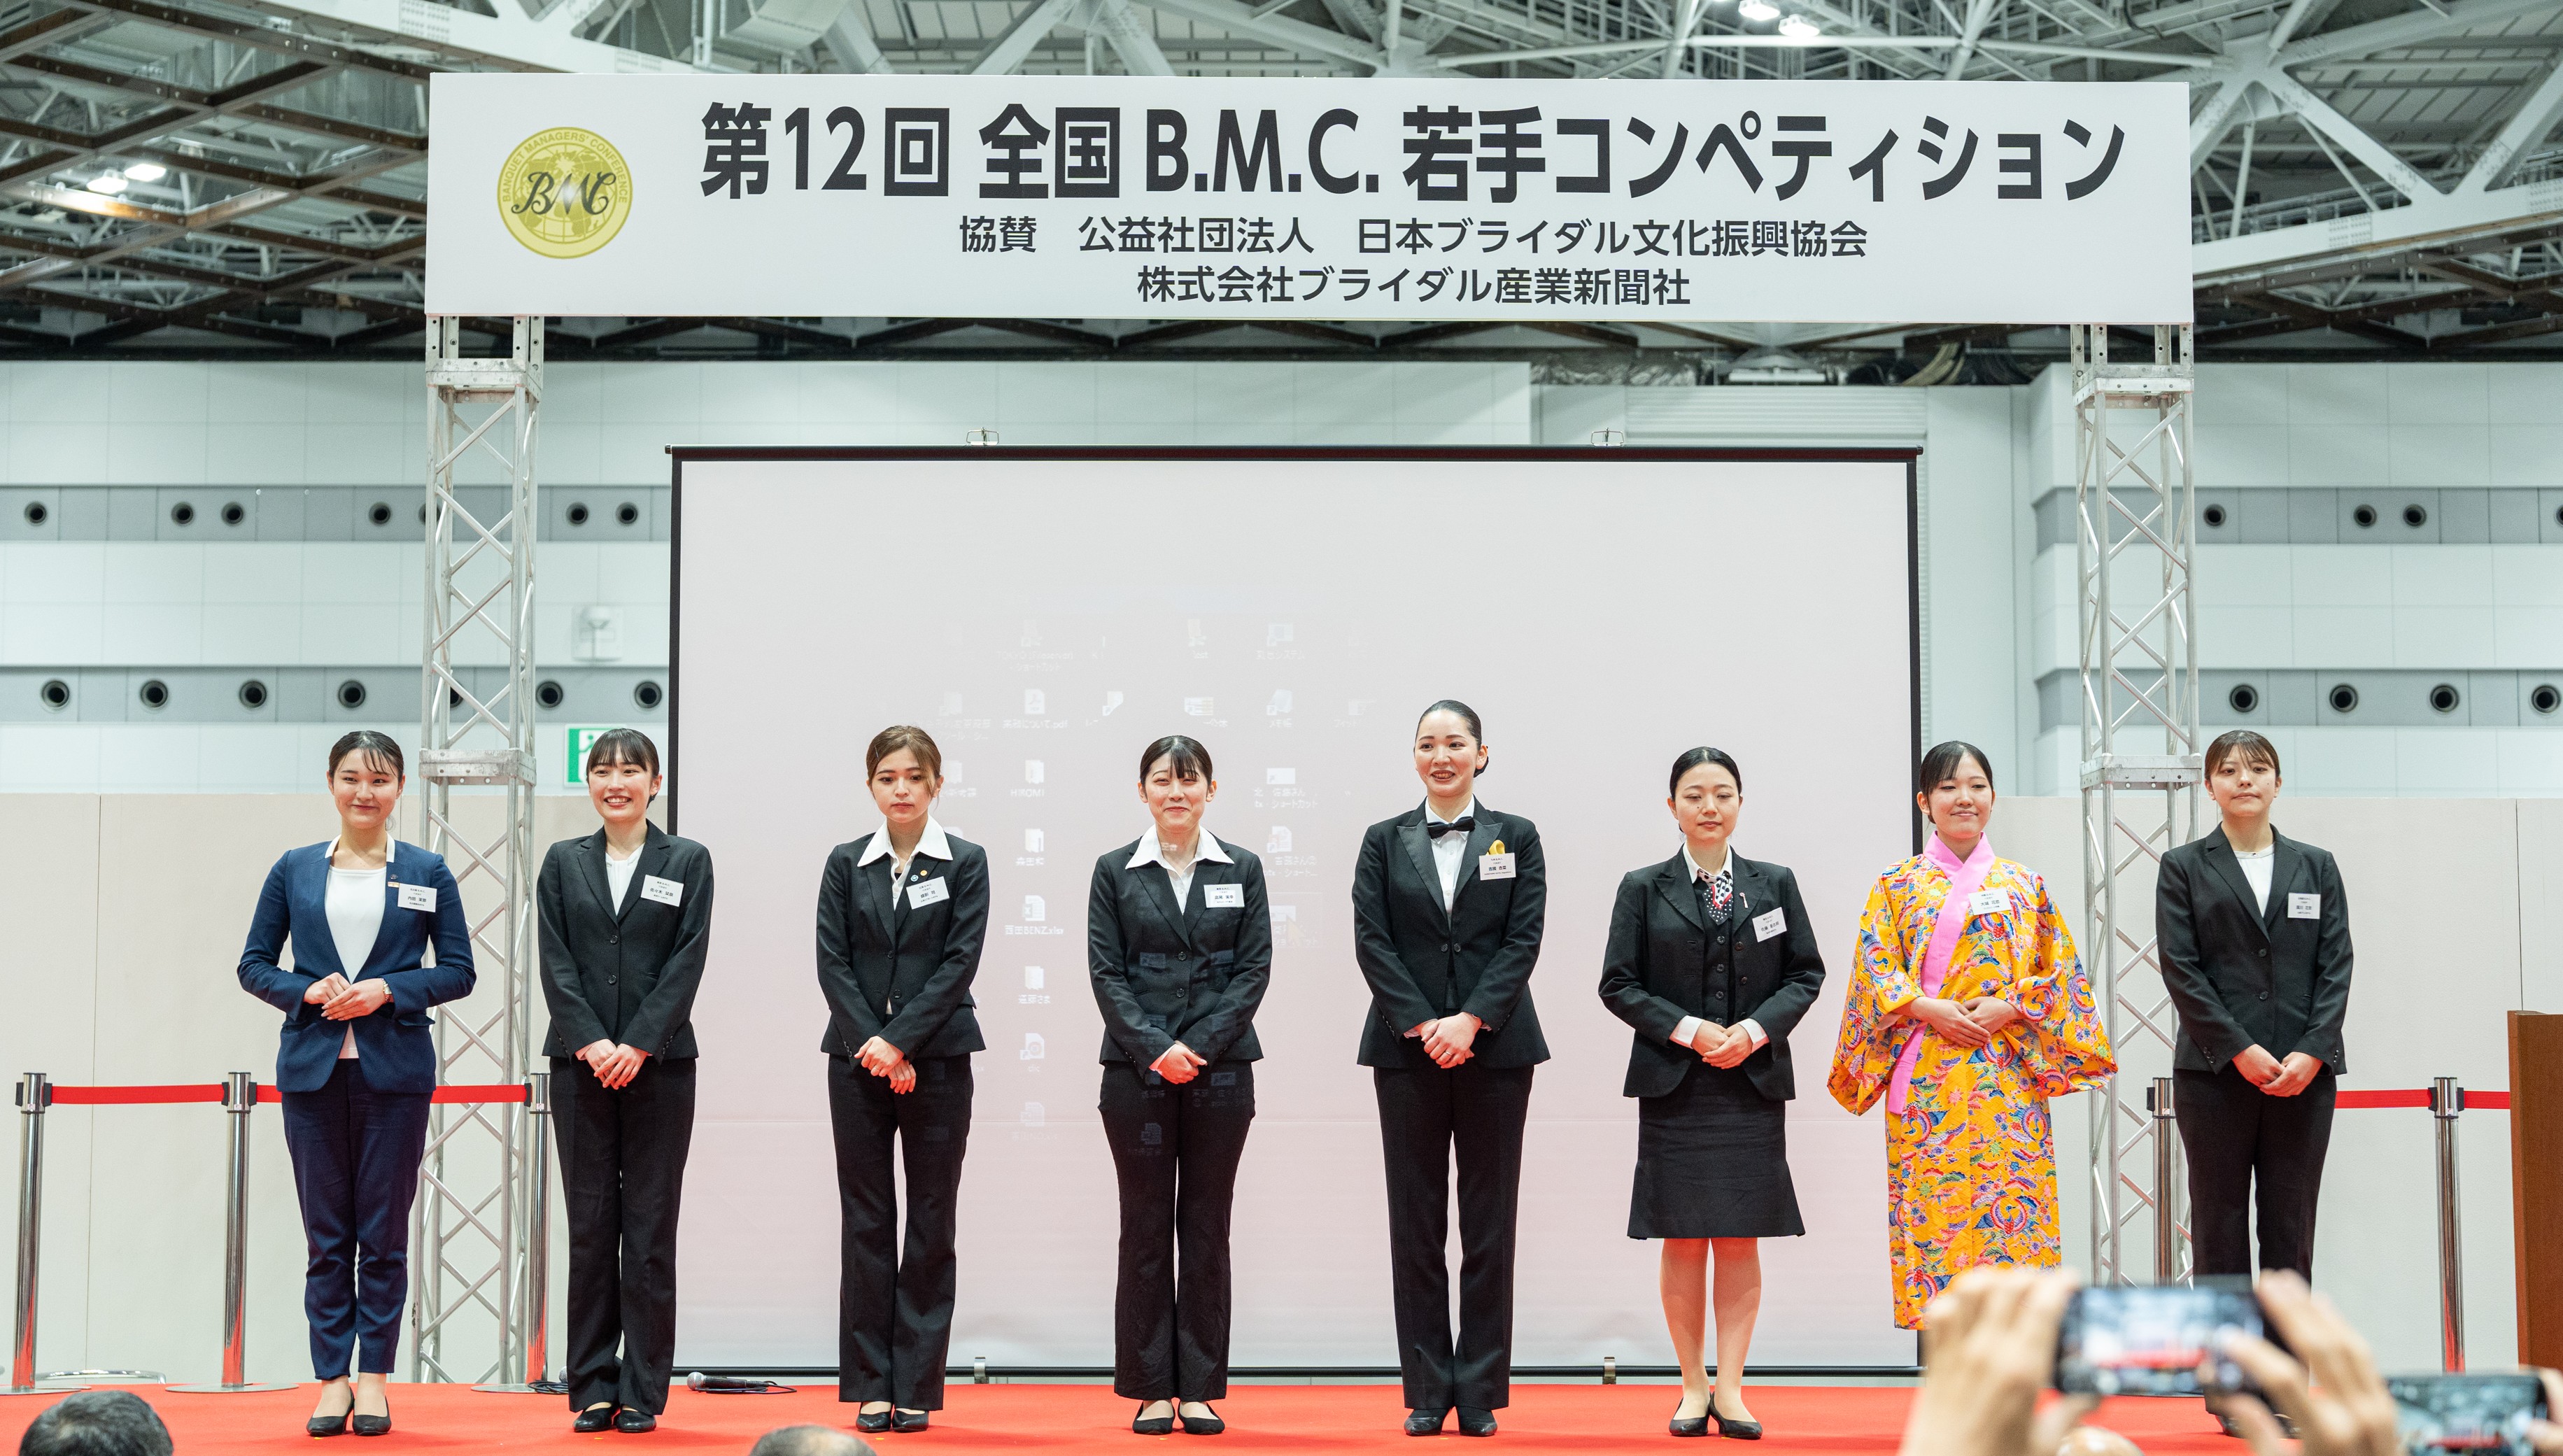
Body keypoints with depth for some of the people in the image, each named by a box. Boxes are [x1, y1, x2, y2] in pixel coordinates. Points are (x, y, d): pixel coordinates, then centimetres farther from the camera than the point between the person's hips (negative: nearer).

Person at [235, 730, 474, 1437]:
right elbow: (254, 964, 9)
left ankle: (374, 1378, 9)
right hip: (313, 1067, 1)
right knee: (326, 1237, 4)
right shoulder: (294, 870, 8)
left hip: (394, 1067, -1)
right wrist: (307, 992, -9)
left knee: (384, 1234, 2)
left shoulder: (427, 873, 5)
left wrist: (388, 989, -11)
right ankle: (331, 1379, 10)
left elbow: (458, 971, 4)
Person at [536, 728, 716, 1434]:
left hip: (659, 1062, -1)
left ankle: (643, 1392, 6)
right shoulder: (564, 863, 9)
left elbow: (688, 959, -3)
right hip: (581, 1062, 2)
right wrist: (592, 1043, -11)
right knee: (590, 1225, 4)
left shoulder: (687, 861, 4)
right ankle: (592, 1390, 10)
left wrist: (638, 1045, -12)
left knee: (650, 1228, 0)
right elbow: (555, 961, 2)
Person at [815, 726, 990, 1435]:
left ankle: (917, 1386, 8)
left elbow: (960, 961, -6)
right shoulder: (846, 864, 6)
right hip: (859, 1060, 1)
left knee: (931, 1223, 2)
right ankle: (870, 1387, 9)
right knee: (866, 1222, 3)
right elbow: (833, 963, 0)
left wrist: (901, 1041, -14)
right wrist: (873, 1046, -11)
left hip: (937, 1059, -1)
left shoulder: (965, 863, 1)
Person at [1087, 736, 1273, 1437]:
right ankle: (1150, 1390, 9)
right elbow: (1106, 972, -1)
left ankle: (1201, 1389, 9)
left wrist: (1200, 1046, -11)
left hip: (1220, 1068, 1)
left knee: (1207, 1228, 4)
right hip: (1136, 1070, 0)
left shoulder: (1241, 870, 6)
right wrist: (1154, 1049, -13)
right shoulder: (1116, 872, 4)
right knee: (1145, 1228, 3)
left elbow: (1254, 968, 0)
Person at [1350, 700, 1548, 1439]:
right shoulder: (1385, 842, 8)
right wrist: (1421, 1024, -12)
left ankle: (1481, 1391, 8)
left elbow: (1523, 940, -2)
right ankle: (1427, 1391, 9)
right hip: (1407, 1047, 1)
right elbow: (1372, 941, -1)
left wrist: (1473, 1019, -14)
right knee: (1416, 1220, 3)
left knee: (1488, 1220, 1)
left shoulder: (1515, 838, 6)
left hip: (1494, 1046, 0)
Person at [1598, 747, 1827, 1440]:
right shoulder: (1643, 888, 4)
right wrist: (1688, 1031, -11)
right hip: (1674, 1087, -1)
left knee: (1741, 1239, 0)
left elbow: (1806, 974, 8)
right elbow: (1619, 985, 1)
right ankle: (1693, 1387, 10)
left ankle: (1730, 1388, 6)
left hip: (1754, 1083, 1)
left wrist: (1755, 1030, -8)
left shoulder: (1775, 884, 8)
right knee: (1683, 1240, 0)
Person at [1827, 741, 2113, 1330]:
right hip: (1925, 1077, 0)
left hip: (2007, 1076, 0)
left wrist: (2007, 1007, -9)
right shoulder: (1897, 885, 9)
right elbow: (1875, 971, 3)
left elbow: (2059, 971, 8)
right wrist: (1931, 1010, -12)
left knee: (2009, 1197, -6)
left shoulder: (2024, 885, 11)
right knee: (1932, 1207, -4)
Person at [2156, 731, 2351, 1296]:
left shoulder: (2316, 867, 12)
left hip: (2305, 1074, 2)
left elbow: (2336, 965, 5)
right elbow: (2180, 968, -3)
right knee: (2219, 1224, 1)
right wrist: (2239, 1050, -13)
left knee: (2291, 1226, 3)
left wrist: (2312, 1052, -9)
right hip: (2214, 1073, -2)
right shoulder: (2184, 868, 5)